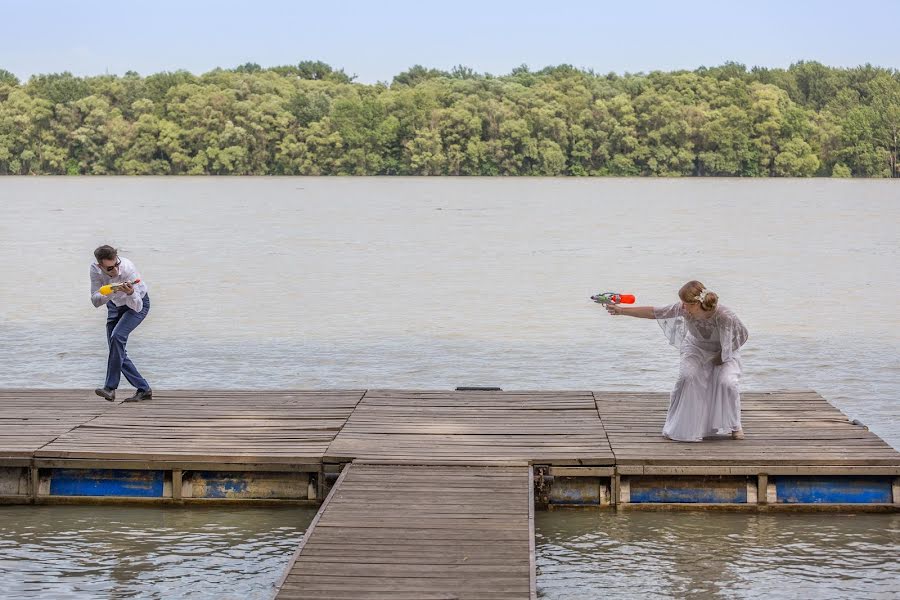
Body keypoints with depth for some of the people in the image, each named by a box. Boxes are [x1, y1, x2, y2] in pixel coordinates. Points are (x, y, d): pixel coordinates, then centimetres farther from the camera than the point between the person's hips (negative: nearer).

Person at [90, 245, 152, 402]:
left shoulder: (128, 269, -35)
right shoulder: (95, 269, -23)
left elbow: (137, 307, -33)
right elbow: (95, 301, -21)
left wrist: (130, 293, -54)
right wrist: (109, 293, -40)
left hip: (138, 303, -5)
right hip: (115, 305, 5)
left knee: (117, 336, -28)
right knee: (117, 352, -1)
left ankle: (110, 388, -27)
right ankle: (144, 389, 8)